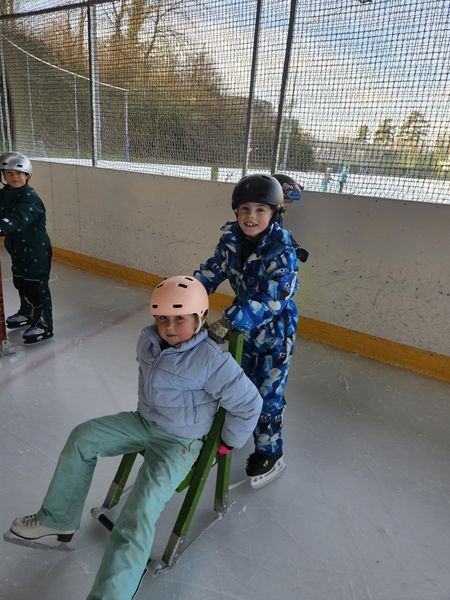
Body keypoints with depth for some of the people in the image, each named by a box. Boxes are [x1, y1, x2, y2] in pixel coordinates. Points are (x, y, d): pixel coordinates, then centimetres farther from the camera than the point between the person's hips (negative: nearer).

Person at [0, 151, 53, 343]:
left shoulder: (30, 198, -22)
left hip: (36, 251, -9)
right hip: (18, 249, 9)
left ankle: (43, 324, 11)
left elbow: (17, 220, -37)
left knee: (36, 287, -2)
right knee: (20, 283, 22)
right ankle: (27, 313, 44)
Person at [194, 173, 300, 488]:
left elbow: (271, 300, -34)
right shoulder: (231, 238, -9)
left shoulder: (282, 251, -28)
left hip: (274, 331, -6)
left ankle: (270, 454, 30)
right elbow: (212, 271, -3)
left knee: (266, 394, 6)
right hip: (243, 325, 7)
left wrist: (229, 321, -42)